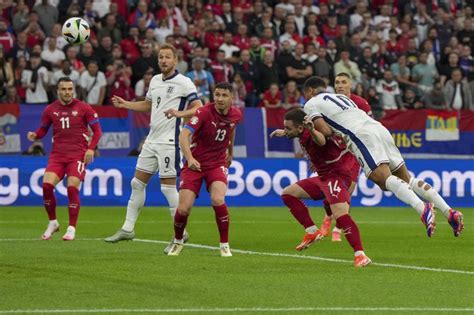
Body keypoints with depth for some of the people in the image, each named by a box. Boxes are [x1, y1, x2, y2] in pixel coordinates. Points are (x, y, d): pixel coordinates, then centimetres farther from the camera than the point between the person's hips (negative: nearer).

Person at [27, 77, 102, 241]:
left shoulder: (83, 108, 0)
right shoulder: (50, 109, 8)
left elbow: (97, 130, 3)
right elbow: (43, 129, 17)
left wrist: (91, 148, -11)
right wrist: (35, 135, -6)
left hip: (78, 155, -3)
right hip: (57, 154, 3)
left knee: (72, 188, -16)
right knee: (47, 185, -15)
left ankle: (72, 229, -2)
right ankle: (52, 223, 5)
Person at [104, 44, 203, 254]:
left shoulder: (184, 83, -9)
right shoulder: (155, 80, 13)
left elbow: (199, 108, -16)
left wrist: (180, 113, -32)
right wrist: (124, 104, 16)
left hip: (169, 142, -8)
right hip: (152, 140, 8)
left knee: (168, 186, -8)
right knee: (137, 183, 8)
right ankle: (128, 229, 15)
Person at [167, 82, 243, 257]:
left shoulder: (236, 115, -3)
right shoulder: (204, 112, -19)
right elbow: (184, 135, -31)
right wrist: (190, 158, -45)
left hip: (218, 163, 2)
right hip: (195, 163, -2)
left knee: (218, 200, -25)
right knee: (184, 208, -10)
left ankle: (225, 245, -6)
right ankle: (178, 242, 21)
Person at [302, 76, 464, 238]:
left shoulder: (311, 104, 13)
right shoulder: (341, 97, 36)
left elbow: (325, 131, 1)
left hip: (362, 136, -8)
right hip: (380, 129, 8)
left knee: (384, 177, -22)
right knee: (407, 179, 5)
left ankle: (422, 209, -46)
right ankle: (449, 212, -7)